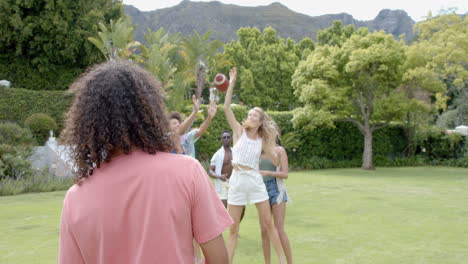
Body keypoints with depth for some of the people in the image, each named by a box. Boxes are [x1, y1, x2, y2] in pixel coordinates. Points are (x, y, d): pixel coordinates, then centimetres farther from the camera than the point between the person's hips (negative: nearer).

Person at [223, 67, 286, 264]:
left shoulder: (263, 140, 7)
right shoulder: (239, 131, 3)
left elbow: (277, 161, 3)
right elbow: (226, 108, -7)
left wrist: (272, 142, -5)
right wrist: (232, 84, -11)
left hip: (255, 181, 1)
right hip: (237, 181, -1)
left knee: (268, 223, 6)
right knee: (233, 227, 4)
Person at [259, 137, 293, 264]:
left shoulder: (280, 150, -4)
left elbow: (285, 174, -11)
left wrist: (266, 173, -22)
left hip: (277, 191, -5)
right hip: (263, 192, 5)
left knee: (279, 230, -13)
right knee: (264, 231, 0)